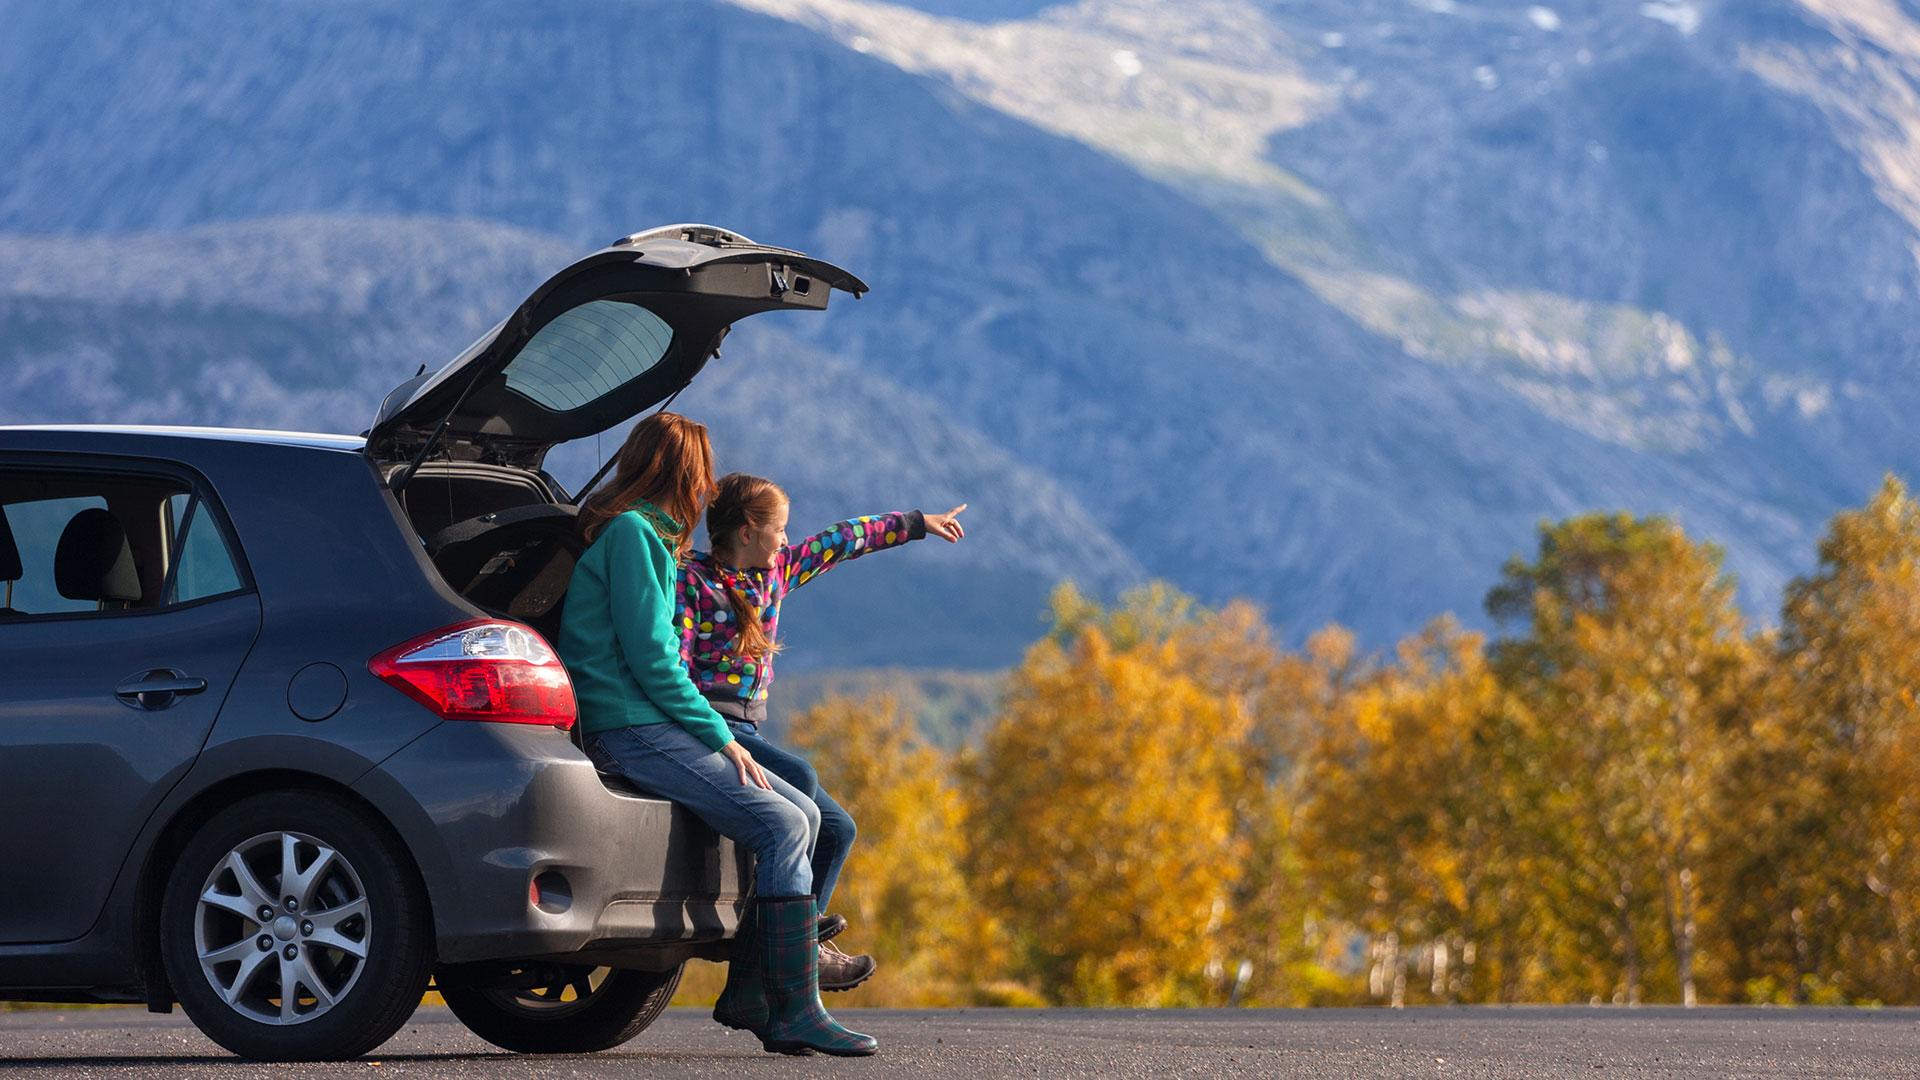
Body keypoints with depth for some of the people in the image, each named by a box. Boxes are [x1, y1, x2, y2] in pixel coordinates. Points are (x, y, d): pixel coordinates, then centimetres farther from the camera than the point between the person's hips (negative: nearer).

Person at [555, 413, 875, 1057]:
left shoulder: (643, 533, 22)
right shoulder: (632, 532, -9)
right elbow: (650, 659, -16)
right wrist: (721, 738, -12)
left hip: (652, 726, 10)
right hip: (628, 731, -10)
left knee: (802, 812, 4)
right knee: (782, 825, -19)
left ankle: (753, 992, 1)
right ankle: (796, 1013, -20)